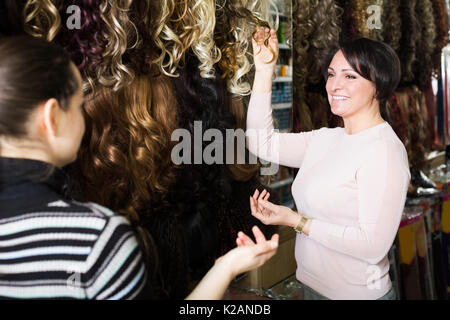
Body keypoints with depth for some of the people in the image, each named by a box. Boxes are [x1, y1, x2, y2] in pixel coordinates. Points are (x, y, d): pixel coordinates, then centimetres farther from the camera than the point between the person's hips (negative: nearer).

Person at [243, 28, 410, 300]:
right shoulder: (327, 138, 2)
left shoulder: (384, 151, -21)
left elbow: (374, 245, -25)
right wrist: (264, 71, -4)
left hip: (358, 292, -7)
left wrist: (296, 221, -22)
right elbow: (263, 143, -1)